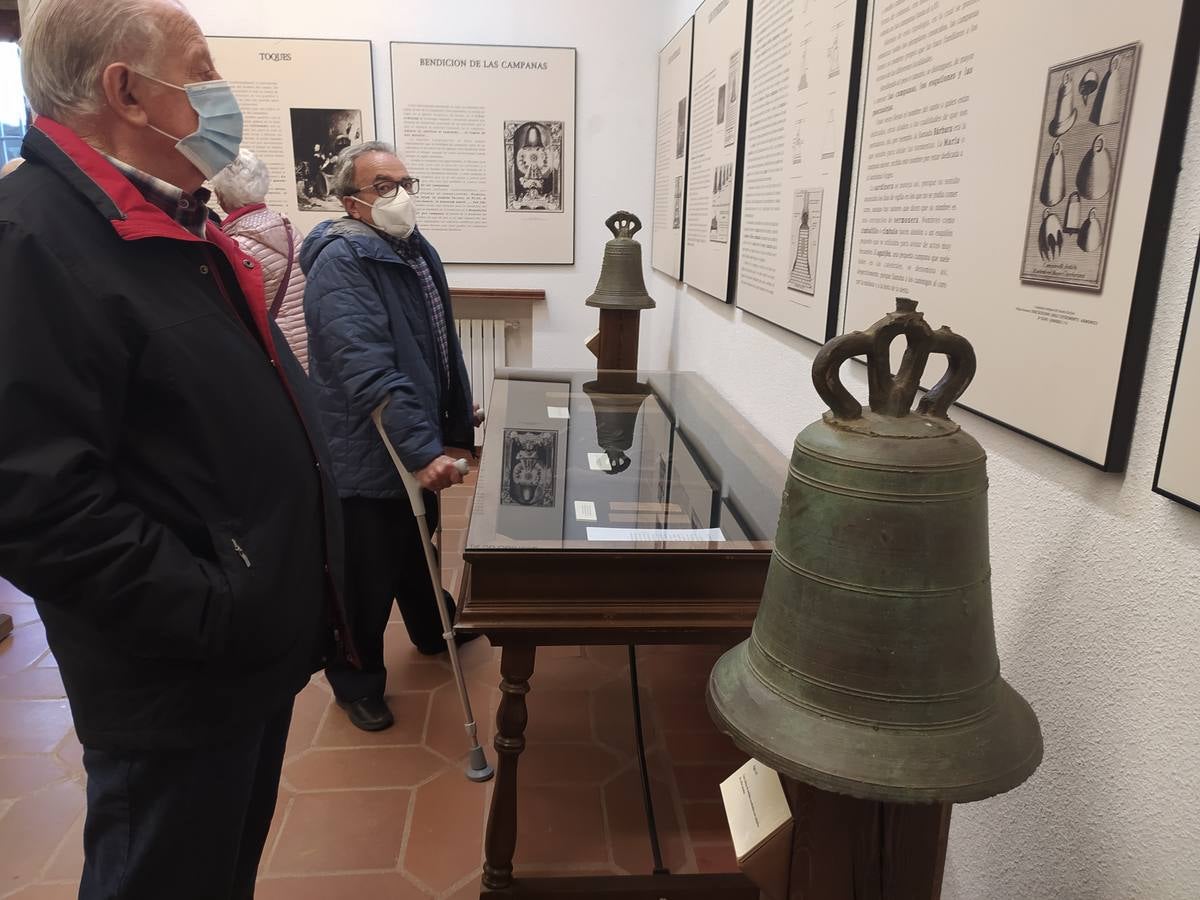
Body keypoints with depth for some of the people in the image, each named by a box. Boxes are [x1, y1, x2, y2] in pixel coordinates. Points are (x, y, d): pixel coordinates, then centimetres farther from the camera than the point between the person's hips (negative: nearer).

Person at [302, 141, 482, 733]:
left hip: (418, 443, 9)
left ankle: (432, 632, 50)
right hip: (365, 456, -8)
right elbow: (371, 374, -31)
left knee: (418, 551, 27)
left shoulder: (417, 251, 7)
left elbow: (441, 346, 17)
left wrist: (456, 422, 21)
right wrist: (424, 451, -36)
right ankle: (356, 683, 28)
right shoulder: (342, 264, -22)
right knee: (366, 577, 7)